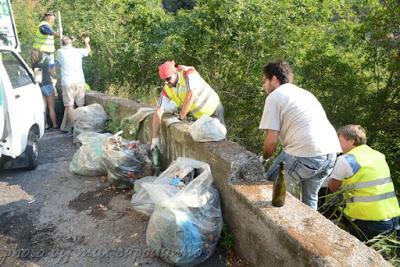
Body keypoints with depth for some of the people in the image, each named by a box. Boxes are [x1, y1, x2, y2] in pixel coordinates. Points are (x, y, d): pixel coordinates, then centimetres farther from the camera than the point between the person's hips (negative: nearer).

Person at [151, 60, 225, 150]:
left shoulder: (188, 73, -26)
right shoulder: (167, 90, -11)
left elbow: (191, 95, -36)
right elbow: (158, 112, -12)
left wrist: (182, 117, -24)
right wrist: (155, 137, -16)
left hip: (213, 109, -5)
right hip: (199, 117, 5)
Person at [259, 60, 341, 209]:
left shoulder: (274, 96, 2)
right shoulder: (305, 93, 25)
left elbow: (272, 140, -5)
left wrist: (264, 158, 14)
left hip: (307, 154, -8)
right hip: (331, 152, 8)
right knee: (310, 197, 25)